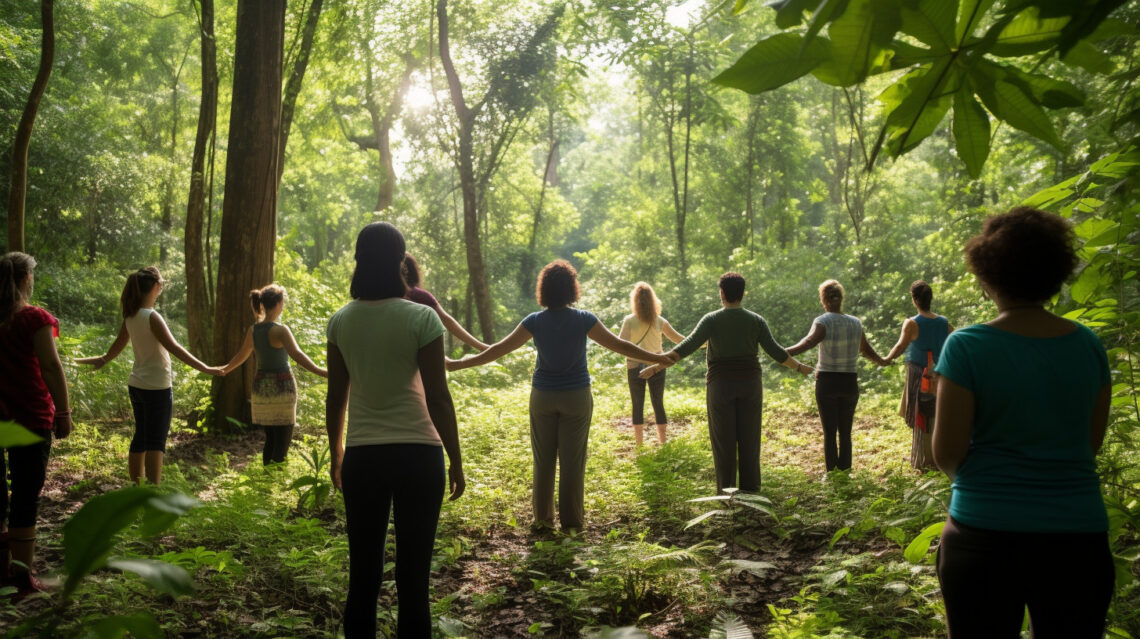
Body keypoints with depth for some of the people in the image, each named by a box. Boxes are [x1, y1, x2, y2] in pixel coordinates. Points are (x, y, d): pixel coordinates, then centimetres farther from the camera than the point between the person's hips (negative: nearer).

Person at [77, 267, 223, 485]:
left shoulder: (131, 316, 4)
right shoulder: (152, 317, -18)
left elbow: (118, 345, 18)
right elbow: (174, 348, -23)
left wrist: (104, 360, 39)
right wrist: (204, 368, -25)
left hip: (136, 385, 8)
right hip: (157, 388, -8)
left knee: (140, 439, 16)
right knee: (156, 442, -4)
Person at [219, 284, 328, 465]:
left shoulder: (253, 330, 7)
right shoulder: (279, 330, -15)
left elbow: (240, 356, 21)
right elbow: (297, 355, -28)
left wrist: (224, 370, 40)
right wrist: (322, 372, -37)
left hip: (261, 388, 7)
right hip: (281, 387, -7)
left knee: (270, 439, 16)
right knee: (282, 441, -2)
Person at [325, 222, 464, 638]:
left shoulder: (341, 321, 1)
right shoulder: (421, 318, -10)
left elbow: (336, 397, 7)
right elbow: (437, 396, -10)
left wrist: (336, 454, 20)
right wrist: (456, 461, -1)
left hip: (362, 457, 3)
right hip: (418, 454, -3)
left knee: (363, 574, 12)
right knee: (413, 576, 5)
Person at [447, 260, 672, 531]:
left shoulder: (534, 321, -7)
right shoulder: (584, 319, -9)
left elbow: (499, 349, -7)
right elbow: (619, 345, -7)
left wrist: (457, 364, 1)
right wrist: (658, 359, 2)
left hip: (542, 397, 1)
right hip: (576, 397, -1)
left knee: (543, 460, 11)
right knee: (573, 461, 6)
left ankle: (542, 518, 19)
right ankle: (571, 521, 11)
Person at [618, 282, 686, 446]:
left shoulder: (629, 321, -9)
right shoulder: (660, 321, -1)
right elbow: (678, 339, 7)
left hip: (635, 367, -2)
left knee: (638, 406, 6)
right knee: (658, 404, 10)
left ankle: (639, 444, 7)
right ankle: (662, 442, 12)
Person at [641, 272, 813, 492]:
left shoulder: (712, 319, -7)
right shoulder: (756, 320, 1)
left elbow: (688, 346, -17)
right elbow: (775, 351, -2)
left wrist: (657, 366, -17)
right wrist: (799, 367, 14)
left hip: (720, 386, -2)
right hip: (750, 385, 2)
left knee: (724, 441, 3)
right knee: (749, 440, 8)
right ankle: (750, 490, 11)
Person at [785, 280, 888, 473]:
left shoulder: (822, 322, -9)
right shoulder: (856, 323, 4)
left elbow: (808, 343, -28)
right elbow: (867, 351, 15)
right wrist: (882, 361, 35)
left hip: (827, 382, -3)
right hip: (850, 382, 3)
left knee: (829, 433, 4)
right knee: (845, 433, 11)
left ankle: (831, 472, 2)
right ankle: (845, 470, 10)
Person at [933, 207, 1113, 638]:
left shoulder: (966, 347, -13)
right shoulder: (1089, 345, 0)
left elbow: (946, 452, -10)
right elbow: (1091, 443, 9)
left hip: (986, 535, -3)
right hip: (1078, 536, 4)